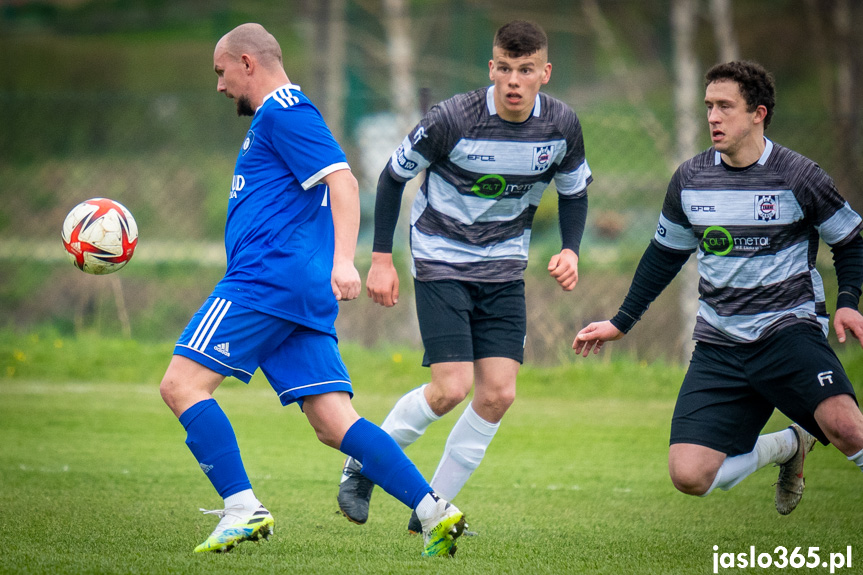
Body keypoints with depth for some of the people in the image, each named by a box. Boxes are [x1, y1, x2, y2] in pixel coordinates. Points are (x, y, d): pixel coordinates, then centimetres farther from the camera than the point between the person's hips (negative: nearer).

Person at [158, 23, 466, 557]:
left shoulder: (284, 113, -5)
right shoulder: (279, 117, 27)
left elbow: (343, 181, -18)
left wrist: (343, 259, -29)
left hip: (269, 278, -10)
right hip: (304, 293, 10)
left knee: (182, 383, -9)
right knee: (334, 423, 1)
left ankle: (243, 510, -16)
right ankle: (435, 512, -9)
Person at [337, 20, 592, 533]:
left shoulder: (562, 125, -8)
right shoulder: (452, 119, -19)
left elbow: (574, 191, 11)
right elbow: (394, 175, -6)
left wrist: (571, 250, -5)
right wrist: (381, 258, -7)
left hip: (504, 269, 4)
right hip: (440, 260, -4)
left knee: (499, 394, -7)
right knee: (452, 388, -16)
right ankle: (362, 466, 7)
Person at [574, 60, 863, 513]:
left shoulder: (798, 177, -6)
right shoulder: (690, 179, 5)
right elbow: (665, 253, 21)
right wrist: (622, 323, 21)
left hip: (789, 328, -4)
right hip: (719, 345, 4)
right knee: (688, 475, -10)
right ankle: (786, 446, 19)